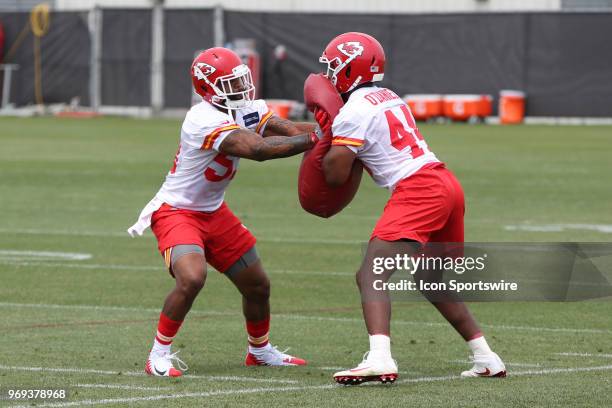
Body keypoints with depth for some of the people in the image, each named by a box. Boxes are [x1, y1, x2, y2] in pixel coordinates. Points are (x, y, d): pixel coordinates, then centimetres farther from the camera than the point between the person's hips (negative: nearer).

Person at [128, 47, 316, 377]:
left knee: (257, 285, 14)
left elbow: (288, 130, -12)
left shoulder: (247, 109, -3)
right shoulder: (206, 121, -29)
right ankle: (159, 355, -16)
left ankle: (260, 350, 39)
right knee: (192, 278, -32)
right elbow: (259, 149, -36)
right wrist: (313, 139, -35)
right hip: (177, 211, -9)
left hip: (213, 213, 9)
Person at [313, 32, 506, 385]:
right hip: (447, 184, 9)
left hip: (417, 191, -9)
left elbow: (336, 175, -4)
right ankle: (487, 359, 27)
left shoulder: (354, 112, -6)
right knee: (433, 280, 26)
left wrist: (326, 132, 11)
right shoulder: (389, 98, 21)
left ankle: (380, 359, -38)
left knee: (371, 276, -17)